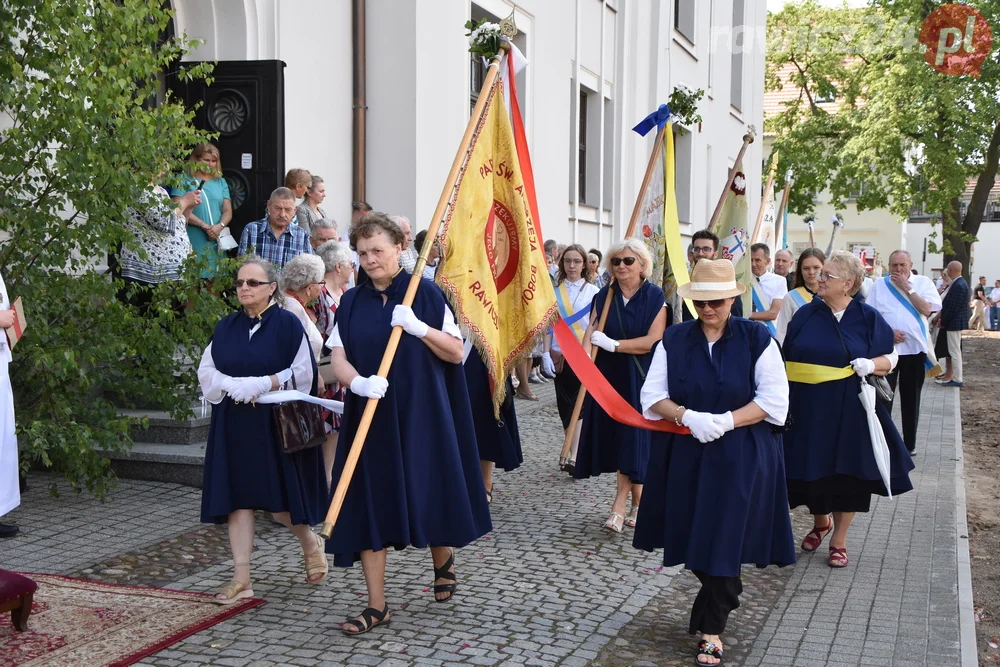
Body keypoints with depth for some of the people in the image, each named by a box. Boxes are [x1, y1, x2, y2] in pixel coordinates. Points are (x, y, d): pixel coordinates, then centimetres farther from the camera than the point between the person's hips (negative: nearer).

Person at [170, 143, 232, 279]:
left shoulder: (221, 182, 17)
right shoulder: (184, 181, 3)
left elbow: (228, 211, 11)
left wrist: (220, 226, -11)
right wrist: (204, 226, -14)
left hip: (216, 242, 4)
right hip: (192, 242, -4)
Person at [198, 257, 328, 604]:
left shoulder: (287, 323, -4)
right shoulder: (226, 327, 9)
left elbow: (303, 373, -9)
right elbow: (206, 373, 5)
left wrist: (260, 385, -18)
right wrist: (237, 387, -14)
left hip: (275, 424, -4)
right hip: (233, 426, 4)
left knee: (278, 498, 1)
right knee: (238, 497, 0)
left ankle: (310, 542, 31)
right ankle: (242, 578, 2)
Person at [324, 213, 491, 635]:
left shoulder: (425, 294, -2)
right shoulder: (351, 303, 6)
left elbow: (457, 353, -3)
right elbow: (338, 359, 0)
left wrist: (419, 328, -19)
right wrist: (358, 382, -21)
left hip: (421, 415, -2)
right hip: (371, 417, 2)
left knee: (427, 496, 4)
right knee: (370, 503, 0)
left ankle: (444, 562, 37)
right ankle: (376, 605, 8)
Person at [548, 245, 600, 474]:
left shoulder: (593, 291, -1)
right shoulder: (555, 291, 5)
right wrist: (549, 353, -3)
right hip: (559, 355, 3)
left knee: (578, 403, -9)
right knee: (564, 404, 8)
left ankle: (574, 456, -11)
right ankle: (570, 451, 22)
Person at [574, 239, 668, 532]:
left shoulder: (654, 297, -6)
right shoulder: (604, 296, 5)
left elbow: (653, 340, -14)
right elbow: (592, 329, -5)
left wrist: (613, 344, -20)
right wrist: (585, 354, -25)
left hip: (640, 377, -4)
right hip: (609, 375, 4)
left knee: (634, 436, -4)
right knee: (618, 438, 5)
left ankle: (619, 506, 0)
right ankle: (637, 502, 17)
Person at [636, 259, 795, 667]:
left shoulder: (756, 338, -4)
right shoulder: (674, 339, 3)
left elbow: (774, 400, -8)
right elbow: (652, 396, 0)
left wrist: (727, 421, -20)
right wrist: (687, 416, -18)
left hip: (739, 457, -3)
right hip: (684, 455, 3)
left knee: (723, 540, -4)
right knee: (693, 538, 9)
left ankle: (711, 629, 9)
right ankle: (721, 599, 38)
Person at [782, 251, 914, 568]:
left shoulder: (867, 317, -3)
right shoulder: (806, 314, 3)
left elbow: (891, 358, 3)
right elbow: (787, 361, 9)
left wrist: (870, 365, -18)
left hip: (848, 409, -2)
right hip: (808, 408, 2)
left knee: (846, 472, 4)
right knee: (809, 469, 7)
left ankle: (838, 540, 20)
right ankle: (820, 522, 36)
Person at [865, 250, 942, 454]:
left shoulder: (923, 282, 2)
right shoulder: (879, 285, 4)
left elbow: (927, 310, -12)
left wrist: (907, 288, -12)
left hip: (915, 348, 0)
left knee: (911, 398, 9)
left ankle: (909, 444, 18)